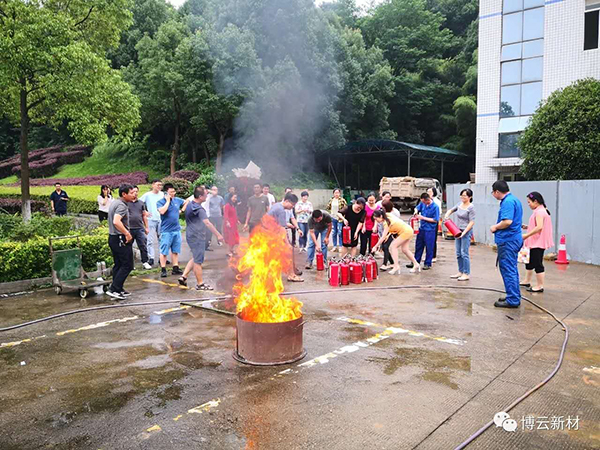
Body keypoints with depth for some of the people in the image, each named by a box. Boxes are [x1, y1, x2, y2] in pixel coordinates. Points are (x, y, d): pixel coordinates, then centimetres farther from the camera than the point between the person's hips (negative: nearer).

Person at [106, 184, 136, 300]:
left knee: (118, 264, 15)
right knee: (127, 265, -4)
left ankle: (118, 290, 21)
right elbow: (116, 221, -32)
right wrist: (127, 233, -25)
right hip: (121, 239, -10)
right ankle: (114, 289, -5)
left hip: (112, 237, 10)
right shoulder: (122, 205, -18)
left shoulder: (114, 203, 14)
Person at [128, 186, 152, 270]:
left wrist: (147, 227, 12)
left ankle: (145, 262, 8)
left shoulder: (141, 203, 12)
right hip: (129, 229, -2)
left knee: (143, 246, 0)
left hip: (140, 228, 2)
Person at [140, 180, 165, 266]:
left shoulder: (163, 194, 7)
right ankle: (151, 258, 5)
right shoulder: (147, 195, -1)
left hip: (161, 219, 3)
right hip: (151, 219, -3)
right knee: (150, 240, -2)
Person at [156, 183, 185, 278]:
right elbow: (162, 211, -27)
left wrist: (182, 210, 11)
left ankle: (175, 268, 19)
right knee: (164, 251, -1)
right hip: (166, 231, -5)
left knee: (175, 251, 12)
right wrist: (168, 201, -17)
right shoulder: (161, 202, -7)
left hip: (177, 230, 5)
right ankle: (163, 270, 5)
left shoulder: (177, 200, 7)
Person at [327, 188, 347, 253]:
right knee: (333, 233, 10)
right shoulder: (331, 200, 7)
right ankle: (334, 246, 21)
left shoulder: (342, 200, -9)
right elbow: (328, 207, 18)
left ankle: (340, 246, 12)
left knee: (340, 233, 0)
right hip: (333, 218, 5)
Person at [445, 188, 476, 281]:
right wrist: (447, 215, 5)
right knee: (458, 253, 12)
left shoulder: (471, 207, -12)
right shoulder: (460, 204, 9)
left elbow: (472, 222, -15)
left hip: (466, 232, -8)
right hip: (458, 231, 8)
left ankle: (466, 274, 1)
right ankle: (460, 272, 21)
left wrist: (464, 232, -22)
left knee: (464, 253, -7)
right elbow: (451, 210, 26)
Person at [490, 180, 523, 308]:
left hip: (507, 240, -11)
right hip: (514, 239, 11)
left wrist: (495, 227, -11)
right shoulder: (514, 199, 16)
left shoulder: (507, 202, -17)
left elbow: (507, 221, -28)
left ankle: (512, 300, -1)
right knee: (512, 269, 17)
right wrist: (497, 227, 15)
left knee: (508, 270, -5)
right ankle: (515, 297, 26)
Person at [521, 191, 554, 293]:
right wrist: (528, 227, 9)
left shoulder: (539, 211, -18)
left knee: (538, 264, -4)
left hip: (538, 243, -11)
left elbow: (539, 227, -27)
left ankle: (540, 286, 4)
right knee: (529, 261, 20)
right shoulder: (540, 210, 14)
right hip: (535, 242, 11)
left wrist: (526, 235, -22)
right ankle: (527, 281, 32)